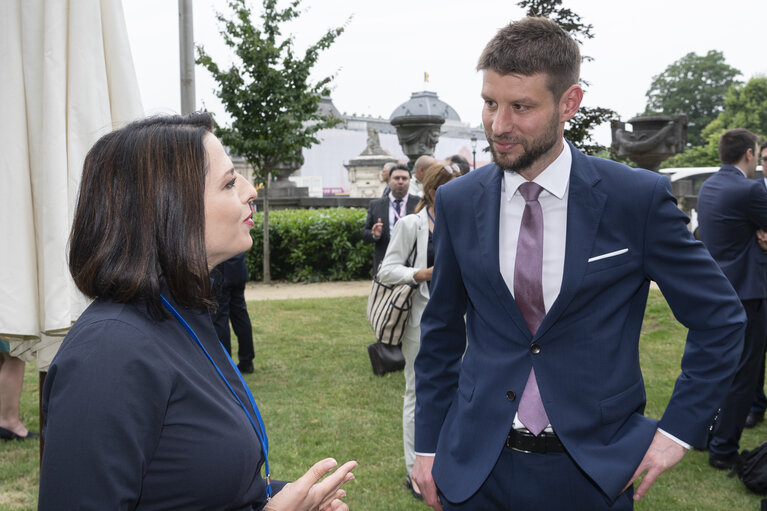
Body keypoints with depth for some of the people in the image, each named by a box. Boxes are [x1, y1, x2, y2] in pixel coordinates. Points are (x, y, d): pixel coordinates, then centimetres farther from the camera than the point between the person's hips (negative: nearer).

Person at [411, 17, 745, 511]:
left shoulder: (638, 198, -11)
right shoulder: (458, 202, -3)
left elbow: (720, 318, -1)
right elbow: (441, 332, 5)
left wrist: (678, 429, -5)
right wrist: (428, 444, 5)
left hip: (594, 470, -2)